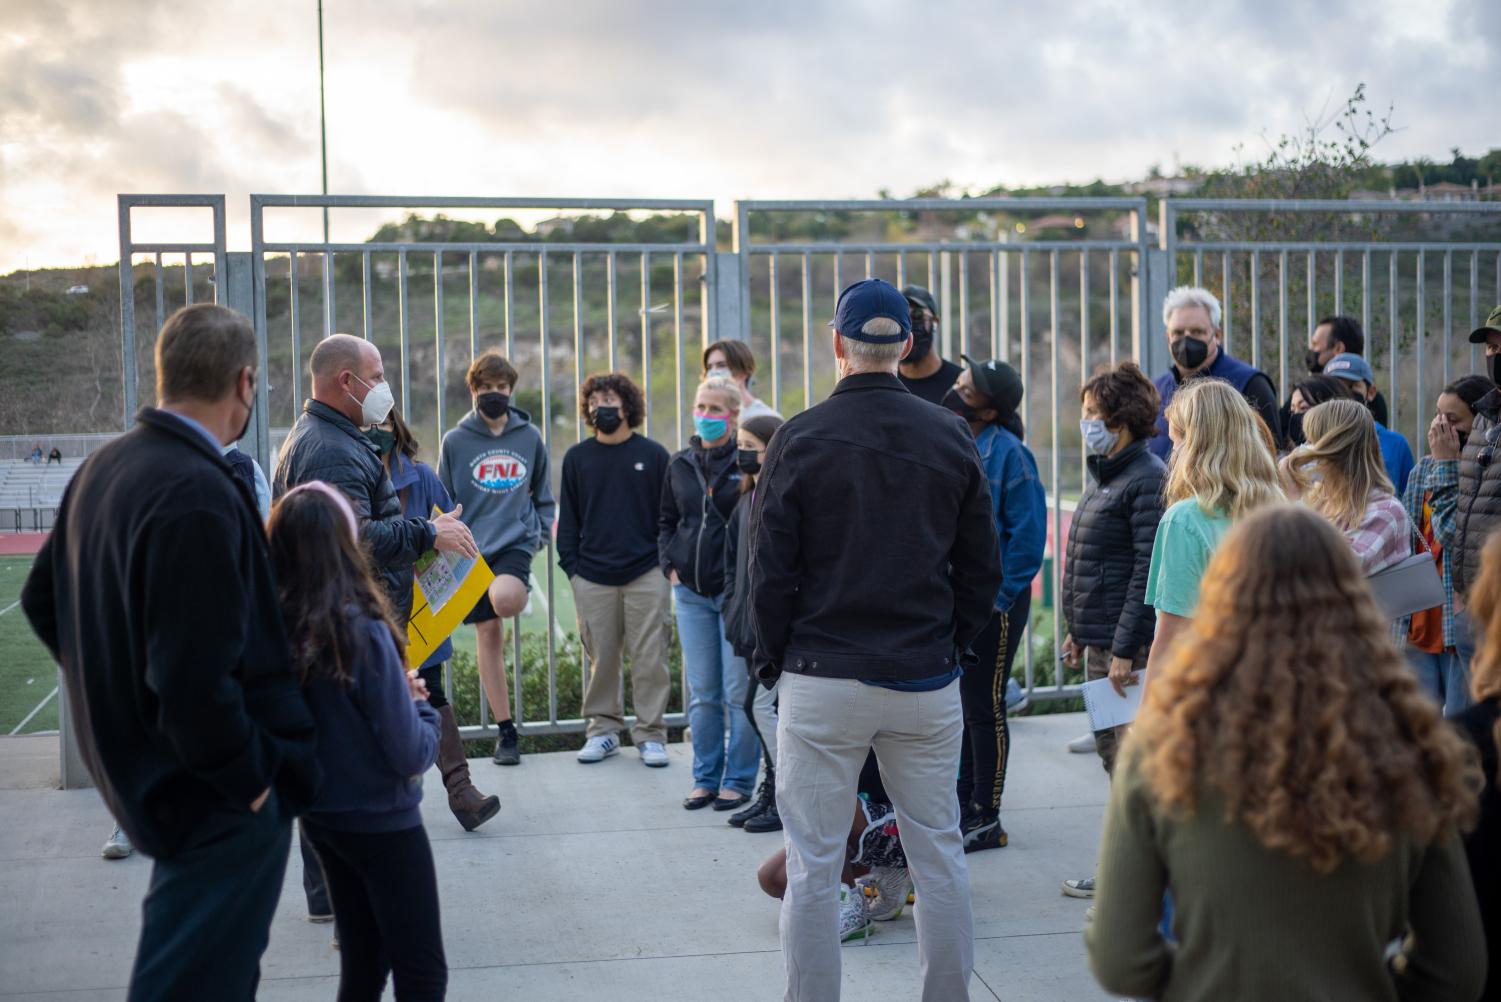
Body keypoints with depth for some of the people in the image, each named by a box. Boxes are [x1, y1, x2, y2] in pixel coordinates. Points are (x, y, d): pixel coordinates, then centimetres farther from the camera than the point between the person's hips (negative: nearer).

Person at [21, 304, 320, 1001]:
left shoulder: (102, 467, 4)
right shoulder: (199, 497, -27)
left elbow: (42, 601, 16)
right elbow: (197, 681, -30)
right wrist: (252, 778, -16)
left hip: (139, 774, 9)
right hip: (222, 802, -9)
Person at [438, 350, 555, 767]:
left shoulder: (530, 437, 6)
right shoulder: (455, 441, 2)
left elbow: (543, 494, 16)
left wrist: (542, 531, 5)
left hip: (516, 542, -1)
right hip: (473, 549, 1)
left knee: (505, 599, -34)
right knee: (488, 634, 3)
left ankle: (520, 592, 3)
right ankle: (506, 730, 11)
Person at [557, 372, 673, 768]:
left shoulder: (653, 455, 4)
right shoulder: (577, 458, 8)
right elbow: (568, 517, 11)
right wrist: (571, 566, 2)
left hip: (647, 575, -1)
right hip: (592, 579, 2)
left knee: (650, 660, -1)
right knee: (601, 659, 6)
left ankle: (650, 734, 8)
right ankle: (603, 729, 18)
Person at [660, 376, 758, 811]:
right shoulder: (680, 465, 10)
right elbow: (666, 521, 20)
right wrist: (670, 566, 8)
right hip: (691, 593, 5)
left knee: (739, 691, 0)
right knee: (702, 693, 10)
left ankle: (739, 780, 10)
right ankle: (706, 779, 19)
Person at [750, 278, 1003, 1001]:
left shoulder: (799, 440, -6)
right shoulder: (952, 438, 2)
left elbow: (771, 570, -5)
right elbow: (982, 567, 6)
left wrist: (773, 660, 7)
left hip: (821, 679, -3)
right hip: (927, 682, 3)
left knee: (814, 867, 4)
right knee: (939, 855, 12)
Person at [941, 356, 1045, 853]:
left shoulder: (1007, 453, -15)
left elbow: (1028, 532, -16)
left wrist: (999, 596, -16)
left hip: (992, 601, -7)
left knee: (984, 708, 1)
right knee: (960, 704, 14)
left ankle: (986, 819, 12)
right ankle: (963, 806, 26)